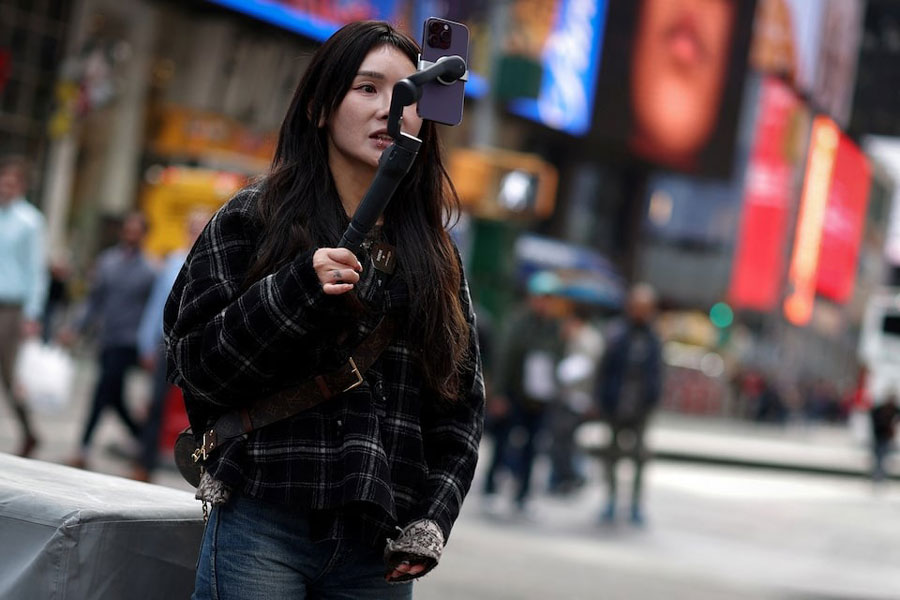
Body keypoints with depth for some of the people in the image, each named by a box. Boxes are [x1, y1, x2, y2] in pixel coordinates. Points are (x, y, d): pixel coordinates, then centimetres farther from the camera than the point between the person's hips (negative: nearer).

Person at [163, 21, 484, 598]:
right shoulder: (254, 220, 3)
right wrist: (295, 292, -17)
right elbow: (193, 366, -3)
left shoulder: (435, 254, 12)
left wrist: (430, 521, 2)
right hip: (261, 530, -3)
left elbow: (461, 399, 14)